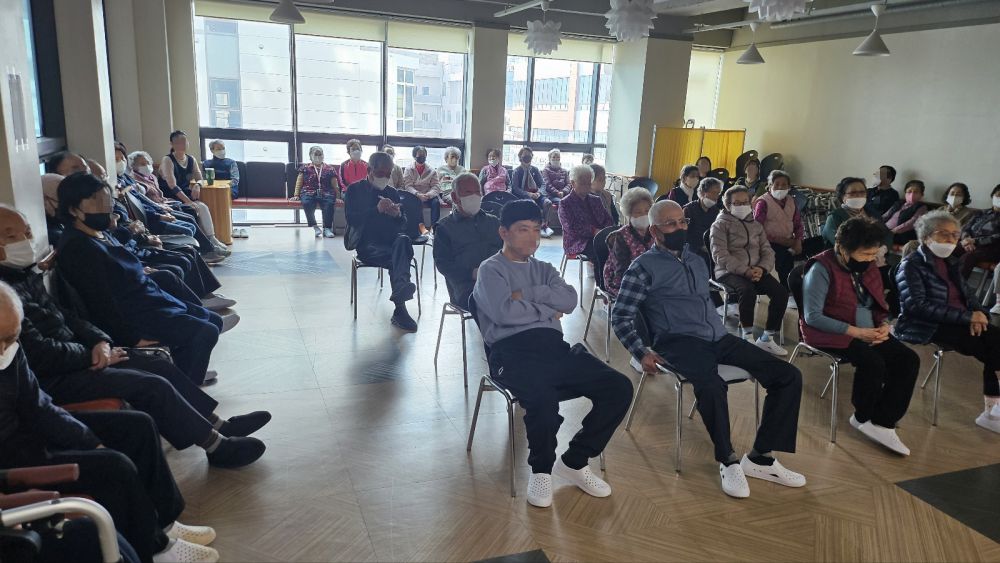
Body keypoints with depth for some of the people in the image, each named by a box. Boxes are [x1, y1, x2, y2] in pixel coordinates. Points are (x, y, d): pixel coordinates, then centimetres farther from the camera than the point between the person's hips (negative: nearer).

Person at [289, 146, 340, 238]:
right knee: (306, 203, -36)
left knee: (329, 203, -36)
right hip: (309, 193, 0)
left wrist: (338, 197, 1)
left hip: (326, 194, 0)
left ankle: (327, 228, -29)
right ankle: (315, 227, -24)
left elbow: (335, 185, 14)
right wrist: (296, 195, 4)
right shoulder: (305, 168, 19)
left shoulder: (330, 169, 19)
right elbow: (299, 183, 16)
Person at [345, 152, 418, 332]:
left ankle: (400, 288, -55)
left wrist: (398, 215, -10)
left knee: (403, 240, -35)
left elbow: (403, 225, 15)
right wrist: (376, 210, -20)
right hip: (367, 244, -3)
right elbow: (351, 219, -7)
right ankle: (400, 309, -40)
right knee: (398, 259, -34)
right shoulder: (355, 189, 8)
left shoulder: (392, 192, 20)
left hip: (390, 241, 3)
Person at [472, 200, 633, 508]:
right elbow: (505, 312, -11)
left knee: (619, 388, -12)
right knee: (543, 397, -37)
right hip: (513, 350, -6)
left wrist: (526, 294, -4)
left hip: (554, 346, 6)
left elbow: (570, 300, 5)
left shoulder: (543, 269, 25)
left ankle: (574, 461, 5)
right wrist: (548, 309, 2)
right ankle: (541, 470, -5)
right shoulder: (491, 269, 8)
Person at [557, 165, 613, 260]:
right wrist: (593, 231, -17)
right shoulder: (565, 203, 4)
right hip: (577, 243, -5)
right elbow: (570, 229, -9)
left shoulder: (596, 200, 23)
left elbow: (608, 219, 17)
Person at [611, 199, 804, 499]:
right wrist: (641, 353, -14)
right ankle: (729, 461, -13)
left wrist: (722, 331, 16)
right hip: (680, 341, -7)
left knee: (788, 375, -6)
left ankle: (761, 457, -1)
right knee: (712, 385, -38)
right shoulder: (644, 267, 0)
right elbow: (620, 317, -4)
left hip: (718, 337, 7)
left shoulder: (697, 261, 21)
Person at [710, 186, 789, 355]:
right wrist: (745, 271, -21)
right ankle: (747, 337, -24)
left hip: (756, 271, 5)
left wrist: (761, 269, -10)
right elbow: (720, 255, -10)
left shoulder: (756, 225, 21)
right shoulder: (720, 224, 3)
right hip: (729, 272, -5)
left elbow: (767, 251, 13)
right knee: (748, 290, -36)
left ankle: (767, 338, -9)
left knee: (781, 292, -19)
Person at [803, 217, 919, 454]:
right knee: (873, 362, -30)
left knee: (909, 360, -11)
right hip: (832, 333, -8)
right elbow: (812, 317, -21)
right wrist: (856, 331, -23)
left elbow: (880, 305, 19)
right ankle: (863, 418, -2)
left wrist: (883, 325, -5)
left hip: (868, 331, 8)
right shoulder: (822, 268, -15)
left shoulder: (868, 267, 8)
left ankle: (884, 422, -8)